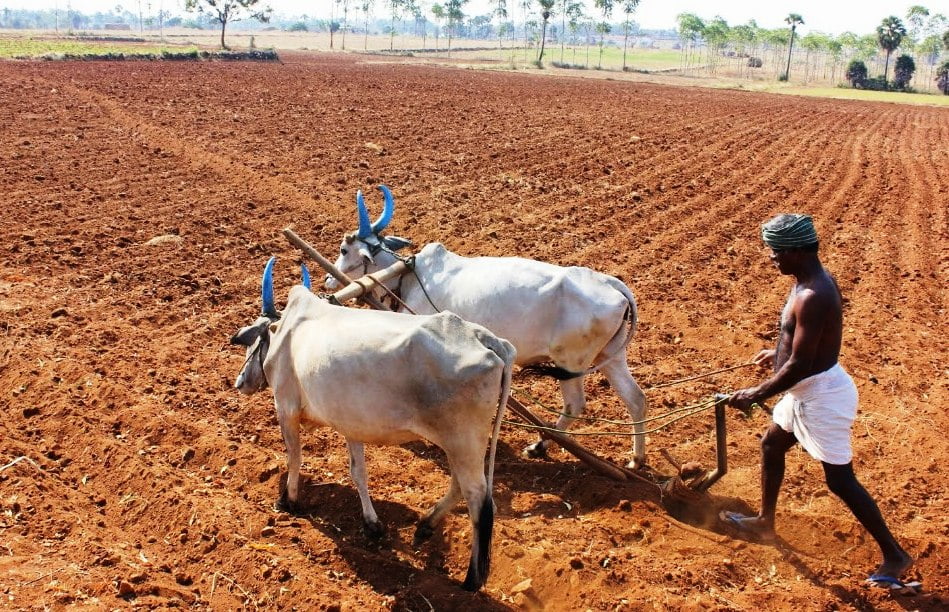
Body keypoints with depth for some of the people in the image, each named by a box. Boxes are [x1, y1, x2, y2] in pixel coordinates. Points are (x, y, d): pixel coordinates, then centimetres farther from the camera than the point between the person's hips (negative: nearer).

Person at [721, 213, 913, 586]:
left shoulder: (812, 297, -29)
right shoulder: (814, 279, 2)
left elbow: (798, 366, -28)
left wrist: (755, 395, -18)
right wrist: (779, 353, 28)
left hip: (822, 395, -11)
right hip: (808, 391, 11)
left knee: (840, 480, 1)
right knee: (771, 445, 24)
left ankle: (895, 556, 14)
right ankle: (766, 523, 42)